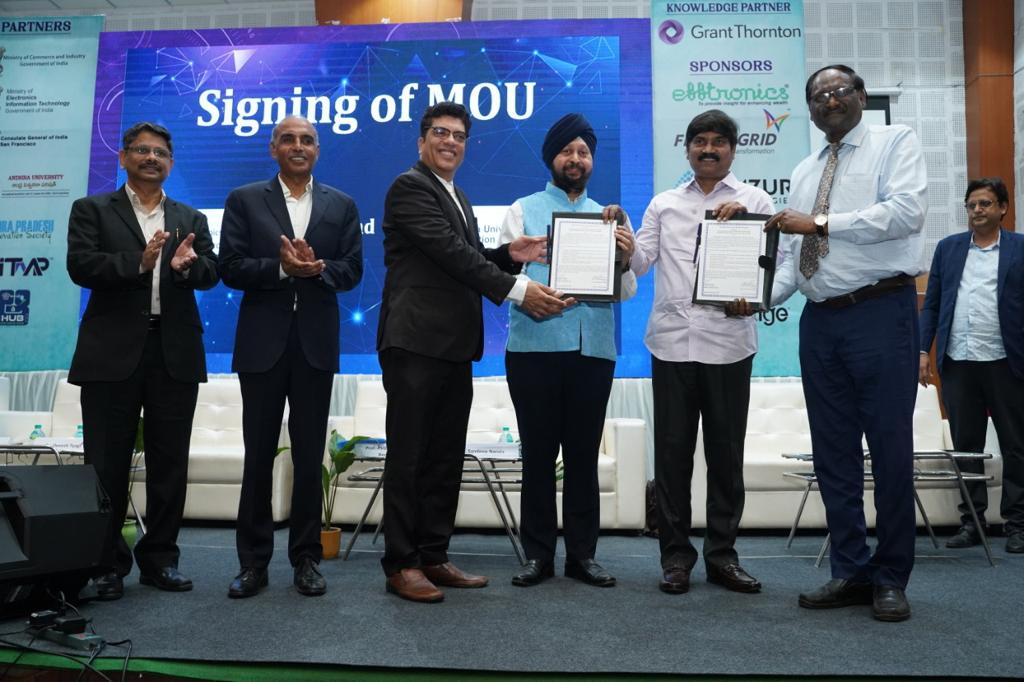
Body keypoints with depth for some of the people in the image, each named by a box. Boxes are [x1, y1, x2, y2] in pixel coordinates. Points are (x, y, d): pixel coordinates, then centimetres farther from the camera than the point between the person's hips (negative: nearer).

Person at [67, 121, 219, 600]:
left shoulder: (191, 219, 16)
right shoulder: (92, 210, 8)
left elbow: (211, 272, 2)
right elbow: (80, 266, -7)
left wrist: (187, 266, -20)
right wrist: (139, 262, -21)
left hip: (175, 355, 3)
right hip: (113, 353, -2)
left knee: (170, 463, 7)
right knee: (107, 465, 4)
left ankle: (160, 559, 19)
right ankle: (108, 563, 17)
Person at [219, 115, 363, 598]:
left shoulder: (341, 205, 10)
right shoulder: (244, 200, 6)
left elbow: (352, 269, 3)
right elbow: (230, 268, -3)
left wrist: (316, 269, -16)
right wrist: (282, 268, -17)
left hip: (316, 343, 1)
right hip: (263, 342, -1)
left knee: (310, 457, 7)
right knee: (258, 456, 6)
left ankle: (306, 558, 18)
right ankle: (253, 562, 16)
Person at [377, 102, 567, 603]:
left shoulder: (457, 198, 22)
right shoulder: (409, 186, -6)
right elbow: (451, 253, -16)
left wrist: (509, 255, 4)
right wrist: (517, 290, -19)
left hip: (454, 347, 9)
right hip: (416, 341, -8)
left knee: (446, 459, 10)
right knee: (408, 458, -1)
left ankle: (433, 557, 20)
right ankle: (401, 564, 8)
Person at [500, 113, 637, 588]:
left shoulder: (611, 217, 14)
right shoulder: (523, 210, 9)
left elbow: (626, 292, 7)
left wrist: (626, 258, -13)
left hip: (594, 351, 2)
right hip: (534, 348, -2)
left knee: (584, 455, 7)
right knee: (538, 453, 4)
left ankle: (582, 553, 17)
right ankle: (539, 553, 15)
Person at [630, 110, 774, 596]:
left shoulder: (754, 201, 10)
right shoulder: (664, 204, 17)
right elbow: (640, 261, 10)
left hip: (728, 341, -1)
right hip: (672, 340, 2)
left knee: (726, 452, 6)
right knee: (672, 450, 4)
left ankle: (721, 553, 18)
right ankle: (675, 554, 15)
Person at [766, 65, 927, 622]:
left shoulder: (895, 142, 3)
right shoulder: (804, 172, 18)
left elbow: (907, 212, -15)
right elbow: (793, 255, 12)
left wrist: (821, 223, -17)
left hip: (882, 313, -5)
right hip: (820, 321, 6)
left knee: (890, 447, 1)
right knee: (833, 452, 7)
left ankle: (891, 578, 14)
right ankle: (851, 572, 18)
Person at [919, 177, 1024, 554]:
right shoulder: (948, 248, 11)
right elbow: (931, 303, 10)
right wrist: (923, 350, 1)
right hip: (958, 363, 2)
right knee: (965, 446, 8)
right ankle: (971, 521, 16)